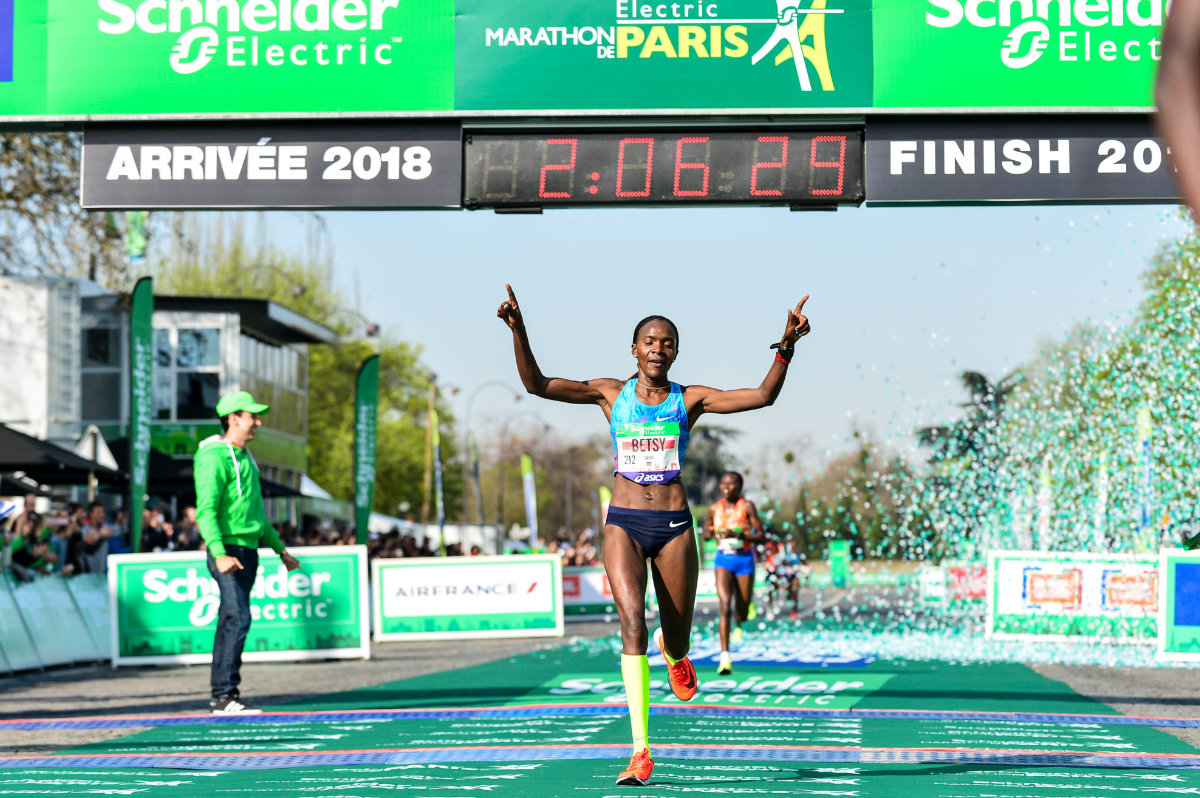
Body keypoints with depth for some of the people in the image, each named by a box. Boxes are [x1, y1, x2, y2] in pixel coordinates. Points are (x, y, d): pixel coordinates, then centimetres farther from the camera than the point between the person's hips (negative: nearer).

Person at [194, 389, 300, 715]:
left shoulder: (245, 457, 20)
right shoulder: (215, 456, -10)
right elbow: (205, 509, -18)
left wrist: (280, 549, 31)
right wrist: (219, 554, -29)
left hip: (247, 550, 9)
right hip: (228, 550, -9)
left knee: (231, 623, 10)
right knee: (238, 618, -17)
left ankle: (221, 697, 12)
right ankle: (225, 695, -17)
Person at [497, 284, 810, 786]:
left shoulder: (689, 400, 4)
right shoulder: (611, 394, 5)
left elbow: (763, 396, -5)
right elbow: (537, 384, -1)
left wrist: (786, 347, -17)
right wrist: (519, 331, -14)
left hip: (674, 526, 1)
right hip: (624, 524, -1)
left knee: (675, 639, 7)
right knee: (632, 625, -19)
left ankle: (674, 651, 51)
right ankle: (641, 753, -22)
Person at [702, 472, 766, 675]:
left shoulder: (747, 506, -7)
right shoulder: (715, 508, 3)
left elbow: (761, 536, -10)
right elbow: (706, 534, 17)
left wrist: (738, 535, -24)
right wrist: (709, 533, -8)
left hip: (744, 560, -1)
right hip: (723, 559, 1)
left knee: (742, 610, 8)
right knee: (724, 606, -18)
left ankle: (739, 624, 50)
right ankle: (725, 658, -24)